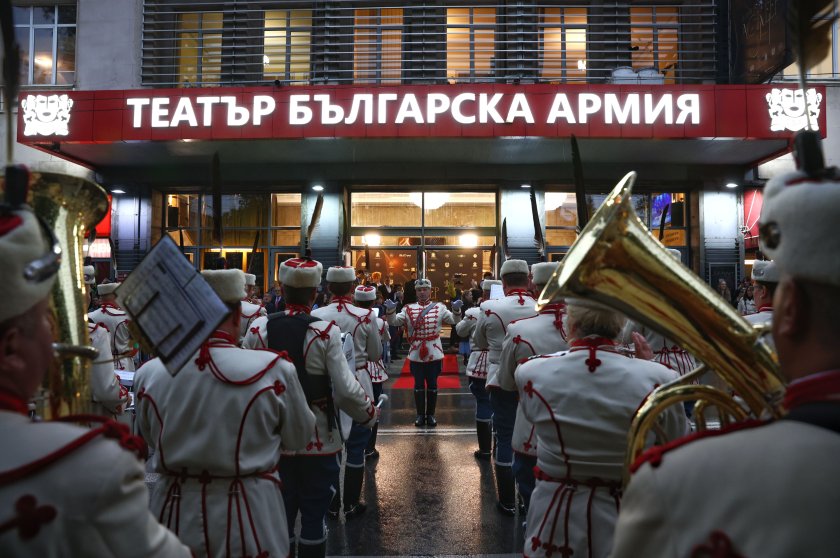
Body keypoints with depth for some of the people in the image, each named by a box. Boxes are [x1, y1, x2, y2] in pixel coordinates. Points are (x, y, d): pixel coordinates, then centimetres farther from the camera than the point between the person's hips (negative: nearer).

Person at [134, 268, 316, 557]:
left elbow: (151, 440, 6)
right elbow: (299, 437, -5)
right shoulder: (273, 370, -22)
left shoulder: (148, 374, -13)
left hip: (175, 516, 3)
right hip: (248, 520, -2)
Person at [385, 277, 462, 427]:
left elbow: (454, 320, -6)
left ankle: (431, 414, 20)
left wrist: (456, 310, -26)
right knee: (418, 385, 8)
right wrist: (391, 310, -25)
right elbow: (394, 321, -5)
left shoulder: (440, 308, 1)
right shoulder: (408, 309, 2)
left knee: (432, 385, 8)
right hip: (416, 354, 0)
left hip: (434, 354, 0)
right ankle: (420, 415, 19)